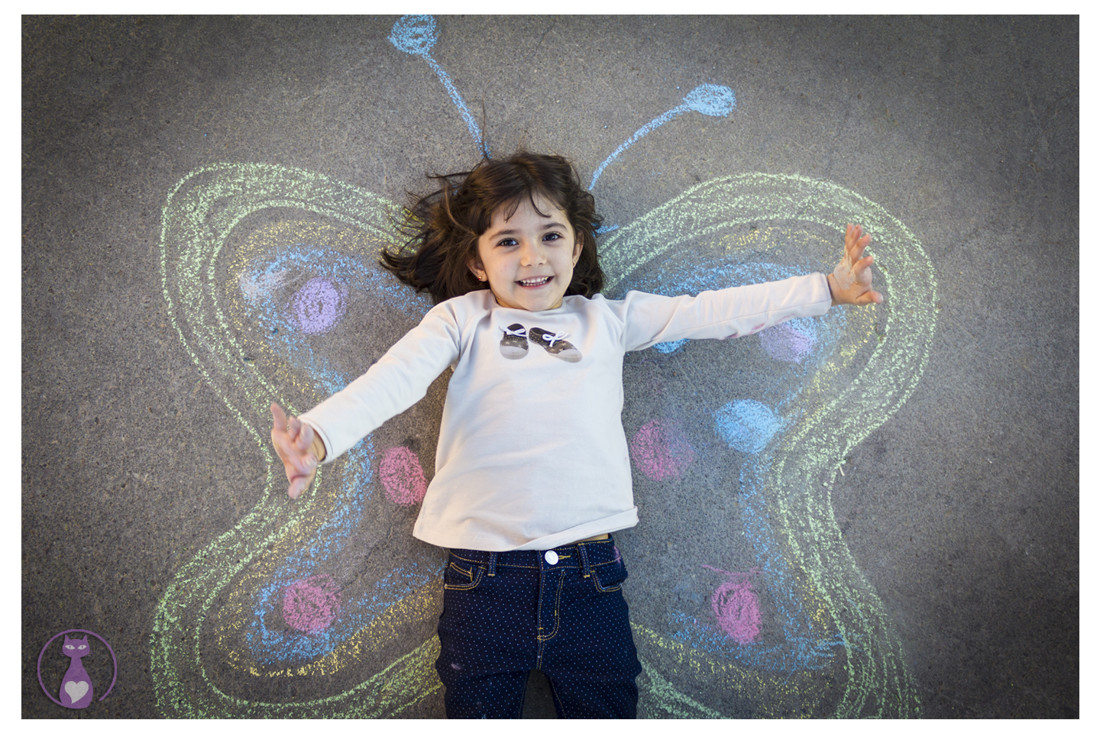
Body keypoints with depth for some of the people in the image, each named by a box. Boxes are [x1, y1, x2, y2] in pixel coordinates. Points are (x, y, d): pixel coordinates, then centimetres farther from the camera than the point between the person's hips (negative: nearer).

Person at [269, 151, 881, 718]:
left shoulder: (607, 319, 11)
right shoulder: (463, 319, 4)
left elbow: (714, 311, 10)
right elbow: (393, 380, -11)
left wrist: (827, 288, 8)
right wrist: (319, 435, -29)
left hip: (591, 578, 2)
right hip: (486, 579, -1)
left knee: (606, 711, 13)